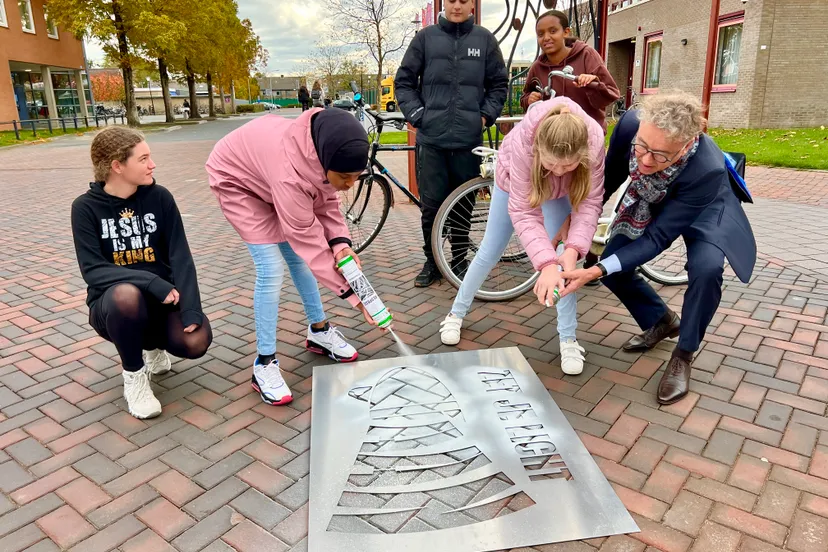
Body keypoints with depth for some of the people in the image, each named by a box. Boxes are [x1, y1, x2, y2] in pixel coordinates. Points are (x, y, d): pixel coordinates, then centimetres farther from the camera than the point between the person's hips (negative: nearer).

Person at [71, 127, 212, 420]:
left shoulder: (159, 197, -4)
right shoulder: (86, 207, -8)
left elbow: (180, 256, -11)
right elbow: (93, 271, -17)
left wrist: (191, 309, -24)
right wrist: (151, 282, -31)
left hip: (162, 298, 2)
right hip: (112, 303, -2)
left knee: (197, 341, -26)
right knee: (126, 294, -38)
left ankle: (154, 346, 14)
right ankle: (134, 376, -9)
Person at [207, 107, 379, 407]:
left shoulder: (326, 150, -23)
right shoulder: (290, 173, -44)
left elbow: (326, 199, -9)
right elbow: (309, 242, -35)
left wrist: (340, 243, -26)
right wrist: (351, 293, -31)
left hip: (269, 173, 7)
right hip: (237, 179, -7)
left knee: (297, 258, 7)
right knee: (271, 269, -16)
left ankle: (319, 331, 25)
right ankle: (264, 364, -4)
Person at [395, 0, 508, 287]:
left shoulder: (485, 39, 8)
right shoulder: (426, 37, 6)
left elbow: (499, 84, 13)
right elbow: (404, 81, 8)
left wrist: (485, 116, 1)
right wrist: (417, 116, -2)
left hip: (469, 139, 1)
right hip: (431, 138, -1)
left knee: (463, 204, 8)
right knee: (431, 204, 1)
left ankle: (459, 259, 23)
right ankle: (432, 262, 16)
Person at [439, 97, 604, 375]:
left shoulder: (594, 142, -40)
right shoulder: (523, 142, -45)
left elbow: (590, 203, -34)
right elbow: (524, 212, -43)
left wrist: (572, 249, -51)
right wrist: (545, 263, -55)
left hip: (562, 190, 1)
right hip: (516, 178, -1)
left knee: (562, 255, -14)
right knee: (491, 250, 6)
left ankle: (568, 339, -1)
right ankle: (456, 314, 27)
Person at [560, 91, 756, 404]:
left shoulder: (707, 169, -43)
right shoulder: (631, 124, -34)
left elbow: (657, 237, -36)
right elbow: (611, 175, -12)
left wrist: (596, 271, -44)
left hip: (703, 210, -4)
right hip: (649, 203, 5)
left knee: (706, 269, -31)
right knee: (613, 267, -5)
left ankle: (684, 355, -5)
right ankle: (661, 321, 23)